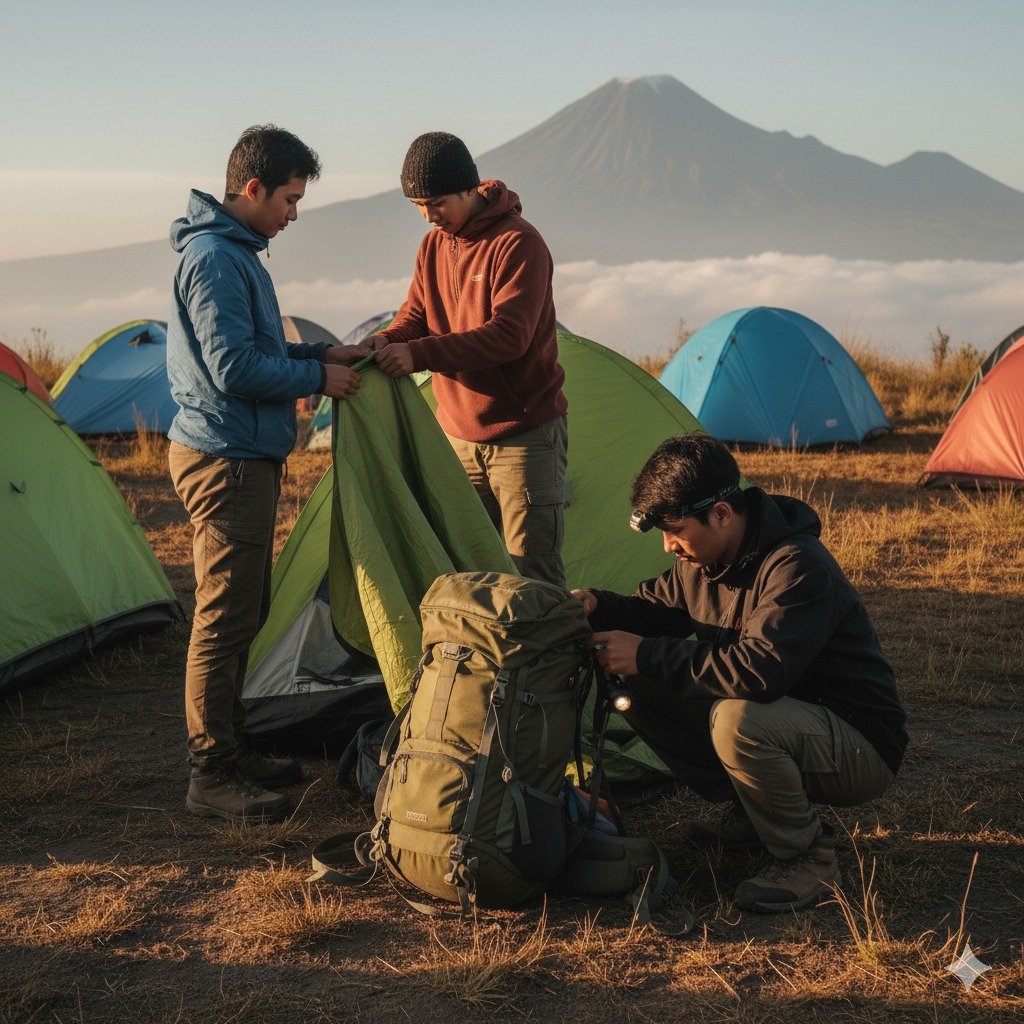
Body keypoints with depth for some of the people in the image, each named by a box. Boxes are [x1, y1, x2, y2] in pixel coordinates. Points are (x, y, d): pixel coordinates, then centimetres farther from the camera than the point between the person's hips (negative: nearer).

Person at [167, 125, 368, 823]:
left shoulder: (234, 251, 16)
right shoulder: (216, 257, -17)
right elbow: (234, 369, -23)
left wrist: (320, 353, 11)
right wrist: (317, 378, -11)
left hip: (243, 456, 11)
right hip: (227, 457, -11)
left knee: (244, 613, 16)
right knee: (225, 618, -5)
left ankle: (231, 749, 25)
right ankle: (213, 776, 3)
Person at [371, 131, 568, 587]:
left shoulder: (518, 242, -15)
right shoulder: (433, 245, 8)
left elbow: (509, 335, -25)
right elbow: (415, 314, 11)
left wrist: (420, 354, -30)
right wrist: (385, 342, -13)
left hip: (524, 434, -7)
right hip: (459, 434, 7)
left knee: (532, 573, -5)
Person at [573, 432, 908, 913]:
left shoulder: (798, 567, -28)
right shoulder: (702, 560, -1)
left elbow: (758, 673, -39)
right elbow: (654, 610, 15)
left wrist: (648, 655, -31)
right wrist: (598, 606, -8)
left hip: (859, 749, -8)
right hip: (778, 721, 9)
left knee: (737, 719, -37)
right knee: (640, 689, -2)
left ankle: (806, 854, -12)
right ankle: (749, 815, 9)